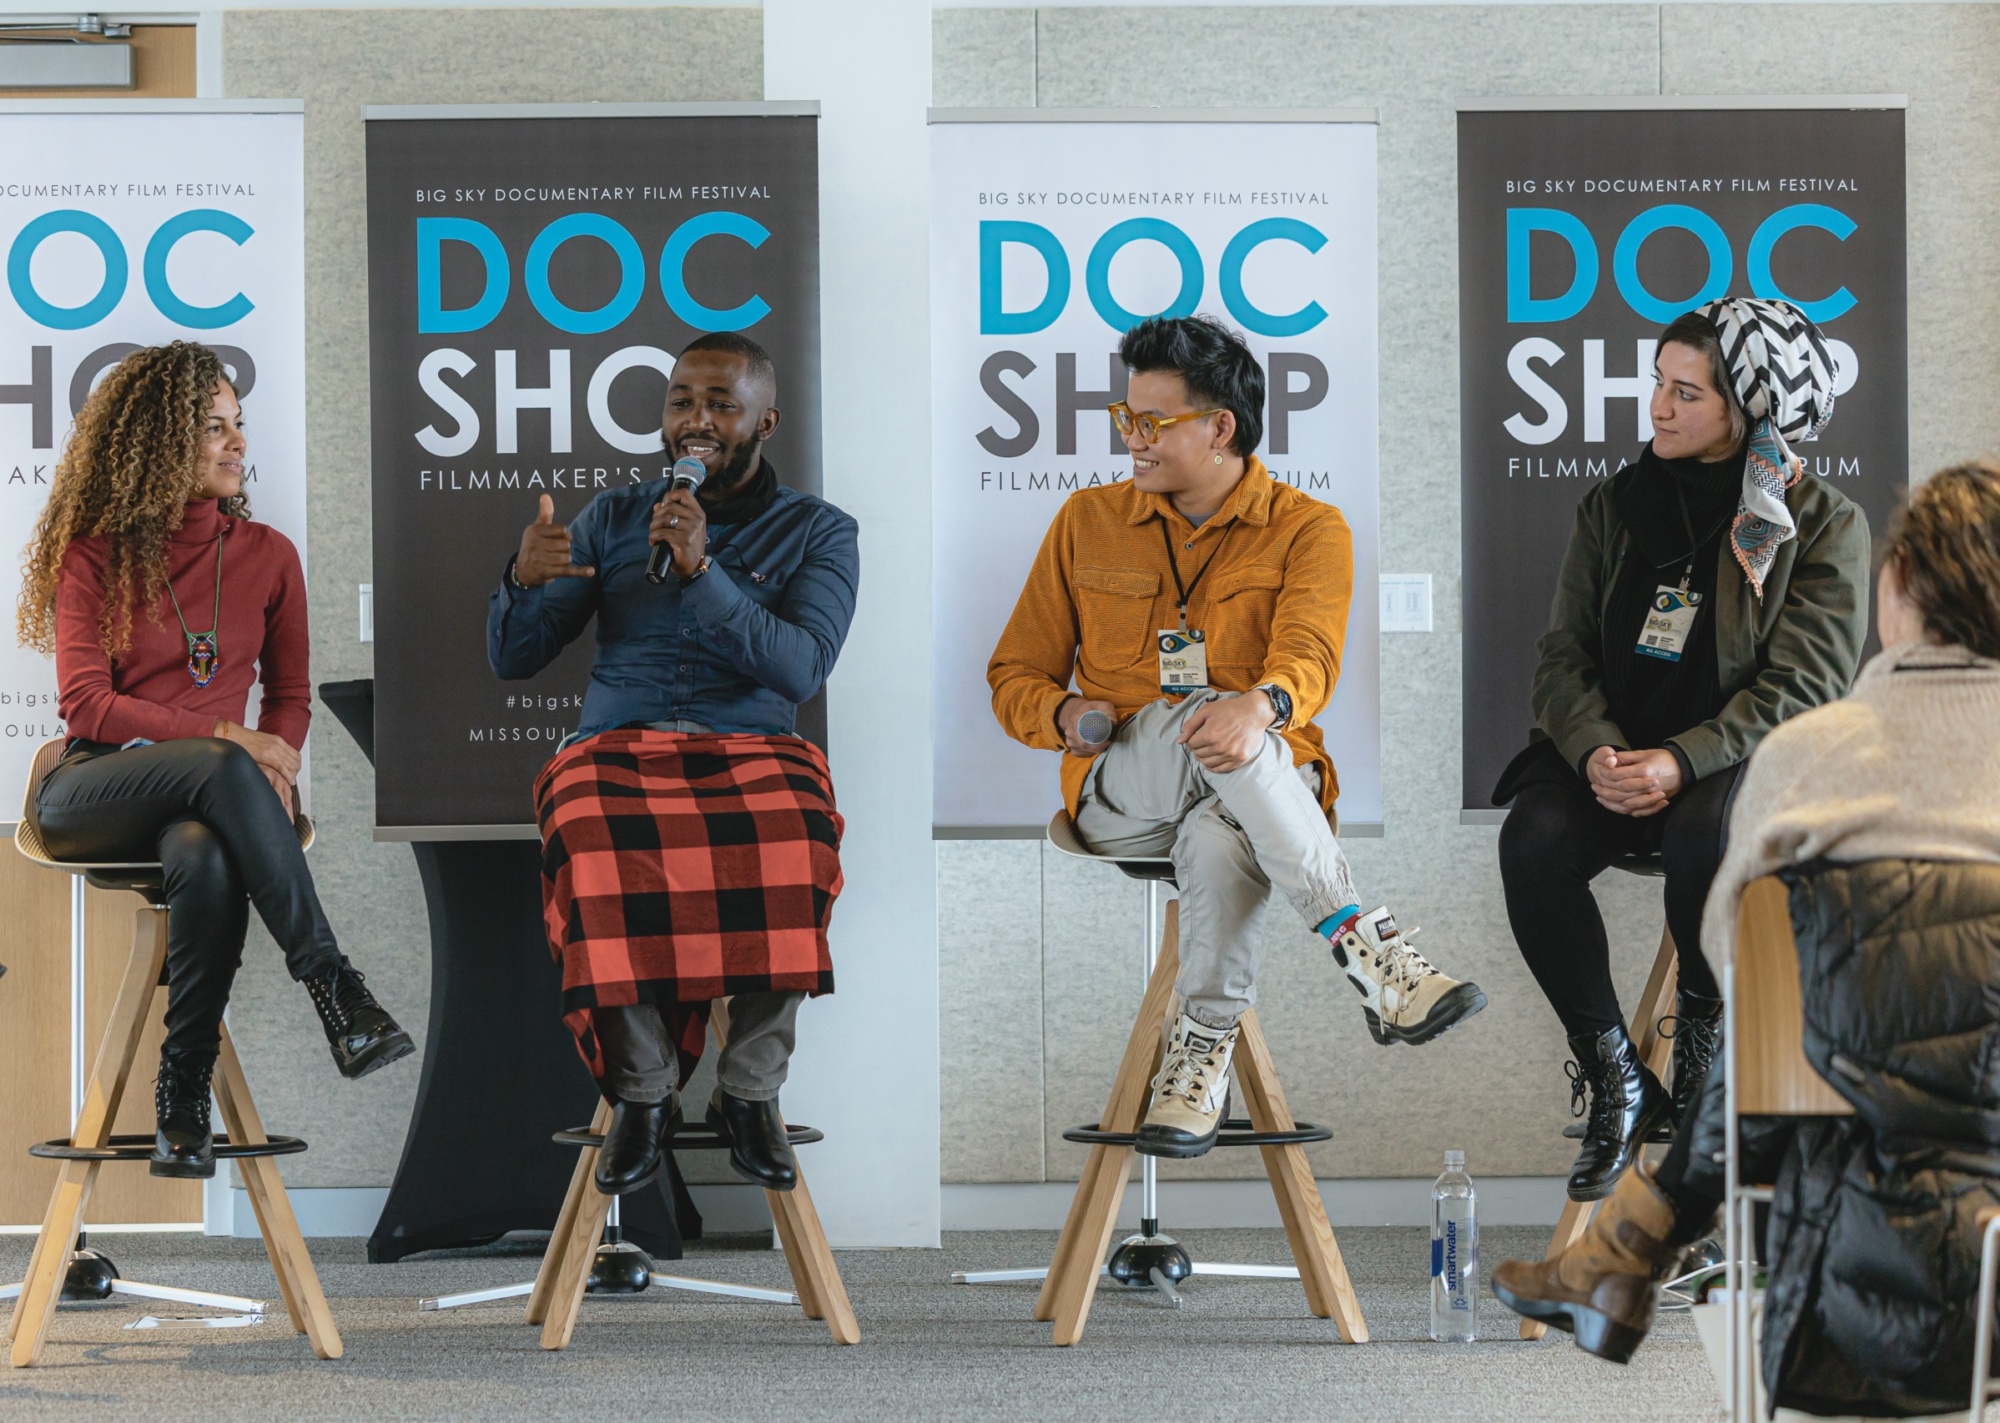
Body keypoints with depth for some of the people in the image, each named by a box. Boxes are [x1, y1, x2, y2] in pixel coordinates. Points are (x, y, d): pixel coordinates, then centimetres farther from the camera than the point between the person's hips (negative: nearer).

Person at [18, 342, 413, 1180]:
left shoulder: (266, 556, 14)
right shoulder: (93, 553, 4)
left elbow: (290, 699, 18)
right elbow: (86, 702, -6)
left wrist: (275, 771, -7)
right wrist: (225, 743, -18)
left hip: (204, 797, 2)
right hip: (93, 791, -2)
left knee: (207, 858, -39)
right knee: (221, 771, -38)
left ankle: (183, 1102, -33)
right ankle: (334, 991, -38)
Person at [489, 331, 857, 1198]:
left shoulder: (817, 533, 12)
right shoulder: (614, 517, 18)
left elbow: (801, 669, -6)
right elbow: (512, 658, 15)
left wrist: (703, 571, -16)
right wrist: (525, 580, -8)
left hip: (752, 749, -1)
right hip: (618, 748, 1)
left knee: (792, 856, -39)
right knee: (600, 858, -38)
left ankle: (751, 1091, -22)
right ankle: (642, 1091, -21)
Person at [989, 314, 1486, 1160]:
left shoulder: (1306, 529, 4)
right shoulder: (1087, 523, 13)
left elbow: (1311, 653, -16)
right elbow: (1014, 674, 17)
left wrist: (1262, 705, -41)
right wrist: (1066, 717, -9)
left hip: (1267, 786, -1)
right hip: (1118, 793, 1)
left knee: (1219, 833, -42)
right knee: (1202, 716, -36)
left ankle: (1203, 1052, -33)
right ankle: (1367, 950, -44)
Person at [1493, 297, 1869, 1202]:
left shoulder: (1823, 525, 0)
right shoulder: (1617, 507, 13)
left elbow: (1803, 685, -9)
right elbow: (1565, 653, 8)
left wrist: (1680, 762, -23)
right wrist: (1595, 752, -15)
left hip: (1745, 761, -4)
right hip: (1611, 760, 4)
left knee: (1704, 835, -38)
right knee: (1533, 839, -28)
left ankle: (1706, 1036, -9)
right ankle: (1616, 1083, -16)